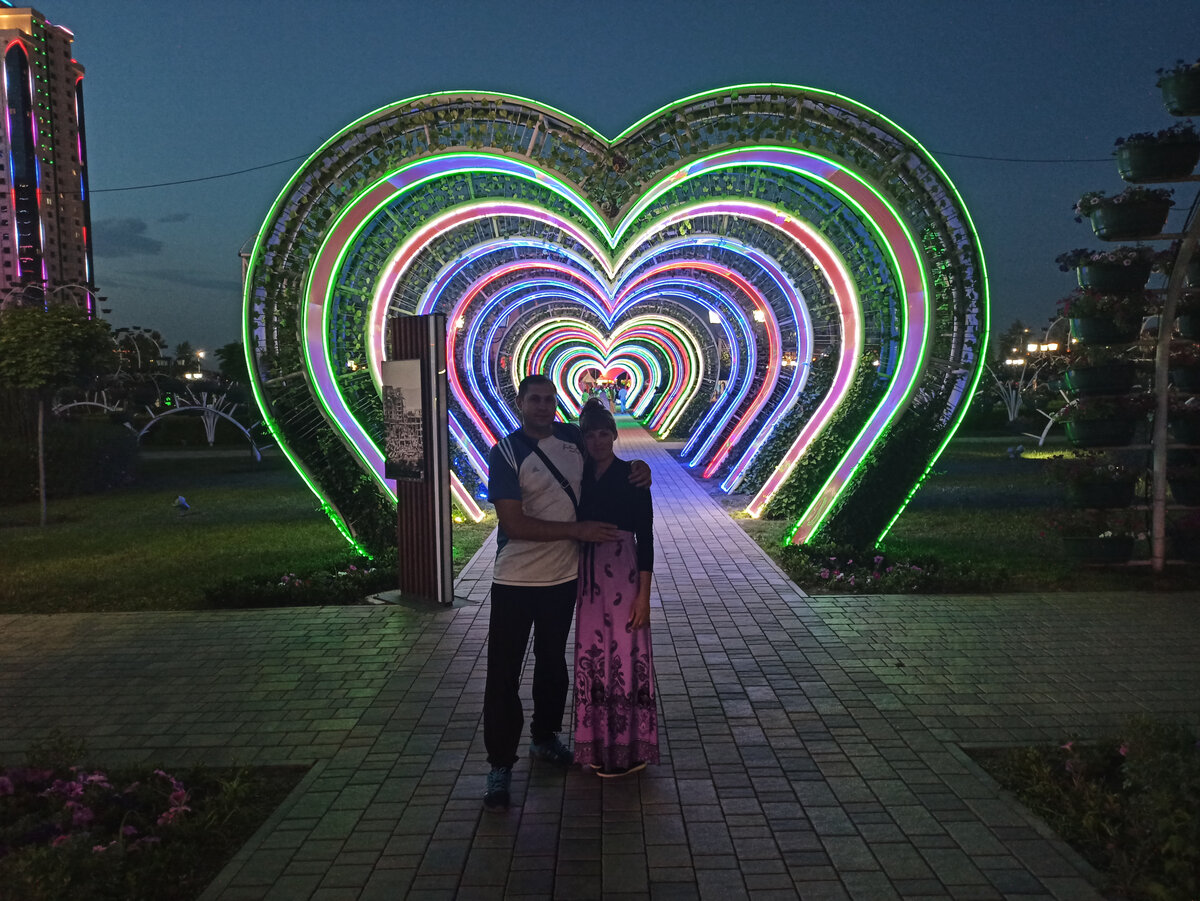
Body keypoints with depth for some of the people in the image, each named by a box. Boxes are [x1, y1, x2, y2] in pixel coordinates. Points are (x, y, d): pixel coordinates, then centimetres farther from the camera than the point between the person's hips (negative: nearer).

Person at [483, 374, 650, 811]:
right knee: (503, 673, 1)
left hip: (564, 577, 5)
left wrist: (638, 468, -4)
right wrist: (578, 530, -22)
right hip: (516, 581, -5)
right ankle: (500, 765, 14)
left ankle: (545, 739, 41)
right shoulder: (506, 453, -15)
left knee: (553, 662, 21)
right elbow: (513, 524, -21)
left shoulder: (572, 438, 0)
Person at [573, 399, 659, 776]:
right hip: (588, 576, 5)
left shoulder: (631, 476, -5)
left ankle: (628, 749, 13)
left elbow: (645, 537, -7)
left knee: (625, 656, 0)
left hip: (623, 574, -5)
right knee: (591, 656, 9)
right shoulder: (580, 476, 8)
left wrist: (644, 595, -11)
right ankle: (598, 744, 24)